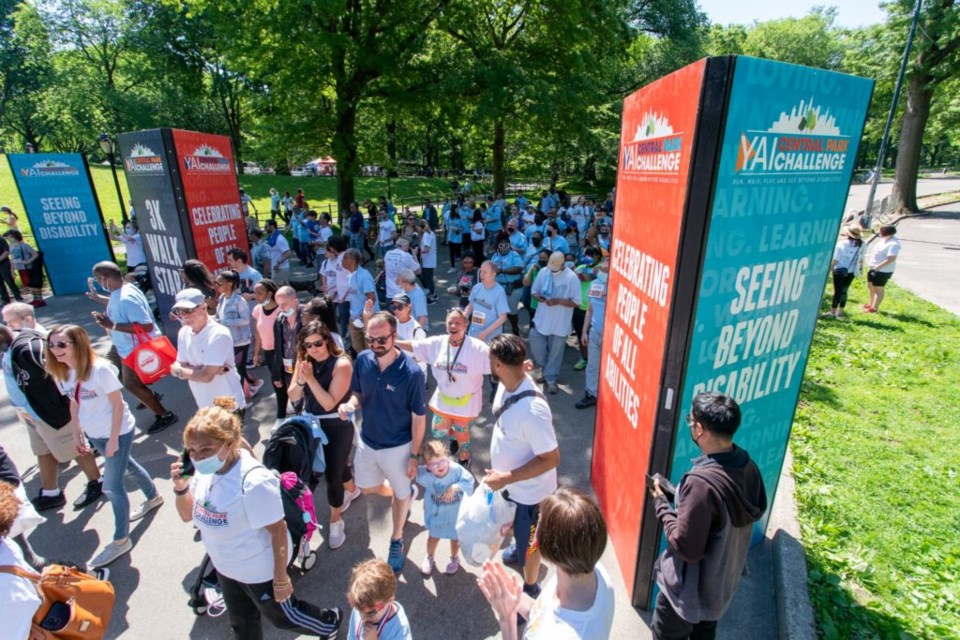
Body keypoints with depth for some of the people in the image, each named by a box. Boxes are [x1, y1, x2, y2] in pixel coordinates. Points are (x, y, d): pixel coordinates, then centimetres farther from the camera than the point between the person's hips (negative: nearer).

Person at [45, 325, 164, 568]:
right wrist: (77, 433, 11)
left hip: (118, 432, -7)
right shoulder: (62, 373, -3)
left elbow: (117, 404, -20)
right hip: (94, 434, 7)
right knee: (126, 466, 25)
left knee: (112, 486, -2)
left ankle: (121, 540, 14)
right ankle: (153, 497, 49)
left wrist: (114, 438, -18)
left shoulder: (100, 369, -25)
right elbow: (74, 403, 9)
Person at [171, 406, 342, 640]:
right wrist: (180, 487, -18)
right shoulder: (205, 470, -15)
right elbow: (187, 515, 1)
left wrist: (281, 578, -19)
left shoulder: (254, 482, -37)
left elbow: (278, 532, -28)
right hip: (226, 566, 7)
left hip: (259, 569, -7)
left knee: (282, 615, 20)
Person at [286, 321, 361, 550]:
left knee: (332, 474, 1)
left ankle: (335, 521, 24)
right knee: (337, 464, 24)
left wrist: (311, 378, -31)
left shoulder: (341, 364, -23)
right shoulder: (304, 361, -5)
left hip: (337, 426, -6)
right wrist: (300, 380, -23)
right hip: (312, 423, 6)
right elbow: (293, 397, -4)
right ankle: (352, 489, 54)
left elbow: (329, 403, -26)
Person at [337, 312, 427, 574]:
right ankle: (405, 495, 56)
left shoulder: (411, 372, -28)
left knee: (401, 494, 19)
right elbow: (358, 394, 2)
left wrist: (415, 456, -12)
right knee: (367, 487, 26)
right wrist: (350, 405, -21)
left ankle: (396, 541, 46)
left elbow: (419, 417, -18)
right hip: (367, 441, 5)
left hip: (397, 447, -5)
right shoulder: (362, 361, -14)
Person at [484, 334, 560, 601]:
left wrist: (506, 478, -28)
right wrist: (502, 476, 15)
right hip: (510, 481, 8)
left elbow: (551, 458, -31)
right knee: (517, 527, 35)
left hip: (529, 489, -7)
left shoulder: (532, 410, -40)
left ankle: (530, 590, 47)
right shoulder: (507, 384, -13)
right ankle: (518, 547, 66)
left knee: (529, 542, 20)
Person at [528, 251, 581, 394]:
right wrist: (538, 296, -16)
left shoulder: (571, 277, -14)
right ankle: (546, 371, 33)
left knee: (555, 352, 8)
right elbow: (534, 290, 8)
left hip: (560, 322, -4)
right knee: (536, 346, 7)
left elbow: (576, 302, -12)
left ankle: (551, 378, 25)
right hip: (541, 319, 4)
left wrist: (558, 301, -24)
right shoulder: (543, 272, -1)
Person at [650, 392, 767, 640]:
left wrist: (661, 505, -17)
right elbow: (757, 510, 6)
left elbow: (686, 548, -29)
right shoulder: (746, 465, -14)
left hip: (691, 589, -6)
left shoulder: (702, 483, -38)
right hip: (725, 580, 7)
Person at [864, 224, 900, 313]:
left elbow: (891, 258, -27)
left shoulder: (893, 244, -22)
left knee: (878, 289, 1)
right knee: (870, 286, 22)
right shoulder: (884, 240, 8)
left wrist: (878, 266, -26)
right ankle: (871, 304, 38)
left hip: (883, 271, -10)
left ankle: (874, 308, 11)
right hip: (874, 268, 10)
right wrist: (869, 258, 7)